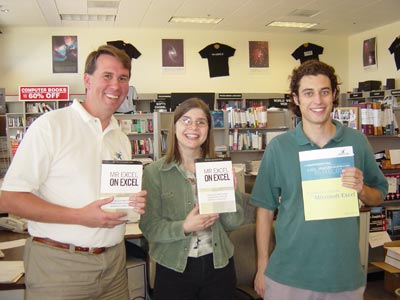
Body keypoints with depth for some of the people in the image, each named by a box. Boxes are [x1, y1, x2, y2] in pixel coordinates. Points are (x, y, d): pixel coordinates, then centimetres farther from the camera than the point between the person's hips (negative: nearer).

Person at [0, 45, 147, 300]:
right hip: (59, 263, -6)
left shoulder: (122, 139, 10)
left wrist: (134, 203, -3)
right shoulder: (51, 125, -10)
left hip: (113, 260, 6)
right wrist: (80, 216, -20)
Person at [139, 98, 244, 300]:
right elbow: (148, 227, -10)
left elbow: (233, 223, 1)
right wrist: (184, 227, -24)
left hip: (218, 265, 3)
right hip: (173, 268, -2)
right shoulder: (154, 172, -8)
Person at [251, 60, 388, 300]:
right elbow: (265, 209, 0)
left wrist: (362, 190, -14)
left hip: (346, 275, 2)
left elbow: (379, 196, 8)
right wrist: (262, 266, 0)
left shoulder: (357, 141, -1)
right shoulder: (278, 147, -5)